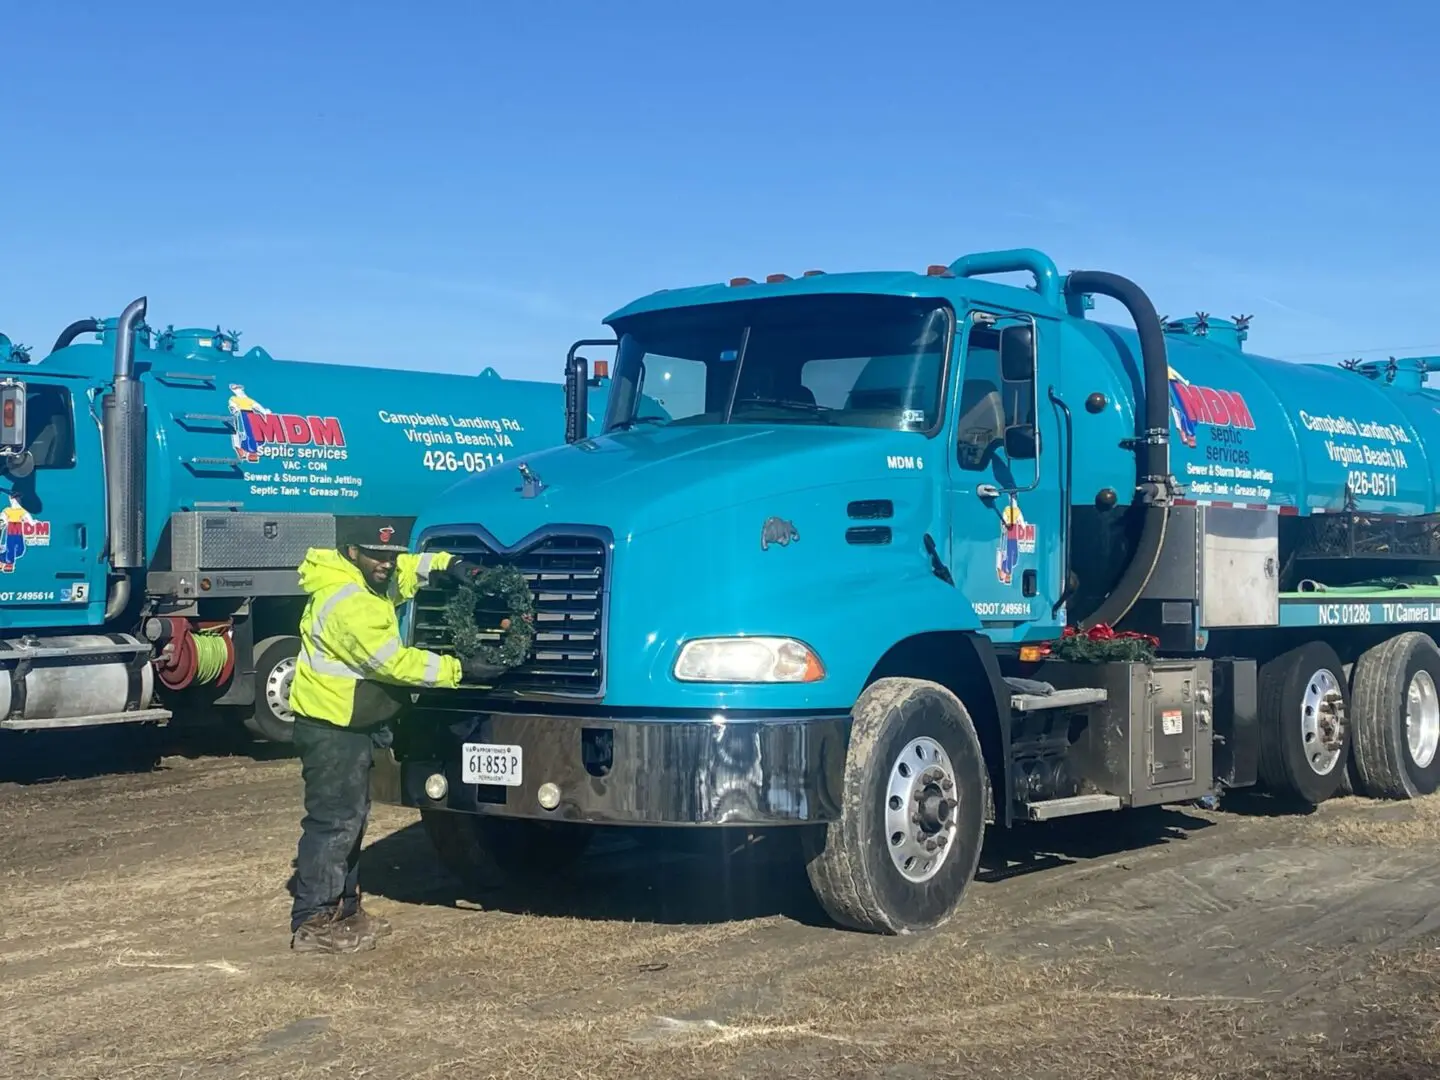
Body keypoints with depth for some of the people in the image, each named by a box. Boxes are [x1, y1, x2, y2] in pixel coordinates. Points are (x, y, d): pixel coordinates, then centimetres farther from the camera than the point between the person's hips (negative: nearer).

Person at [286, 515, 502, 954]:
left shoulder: (367, 579, 7)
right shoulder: (345, 602, -24)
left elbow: (408, 571, 24)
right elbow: (392, 661, -25)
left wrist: (448, 565, 3)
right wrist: (458, 670, -22)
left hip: (353, 725, 11)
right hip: (331, 728, -11)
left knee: (351, 817, 17)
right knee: (333, 822, -8)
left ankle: (343, 907, 27)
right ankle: (313, 923, -3)